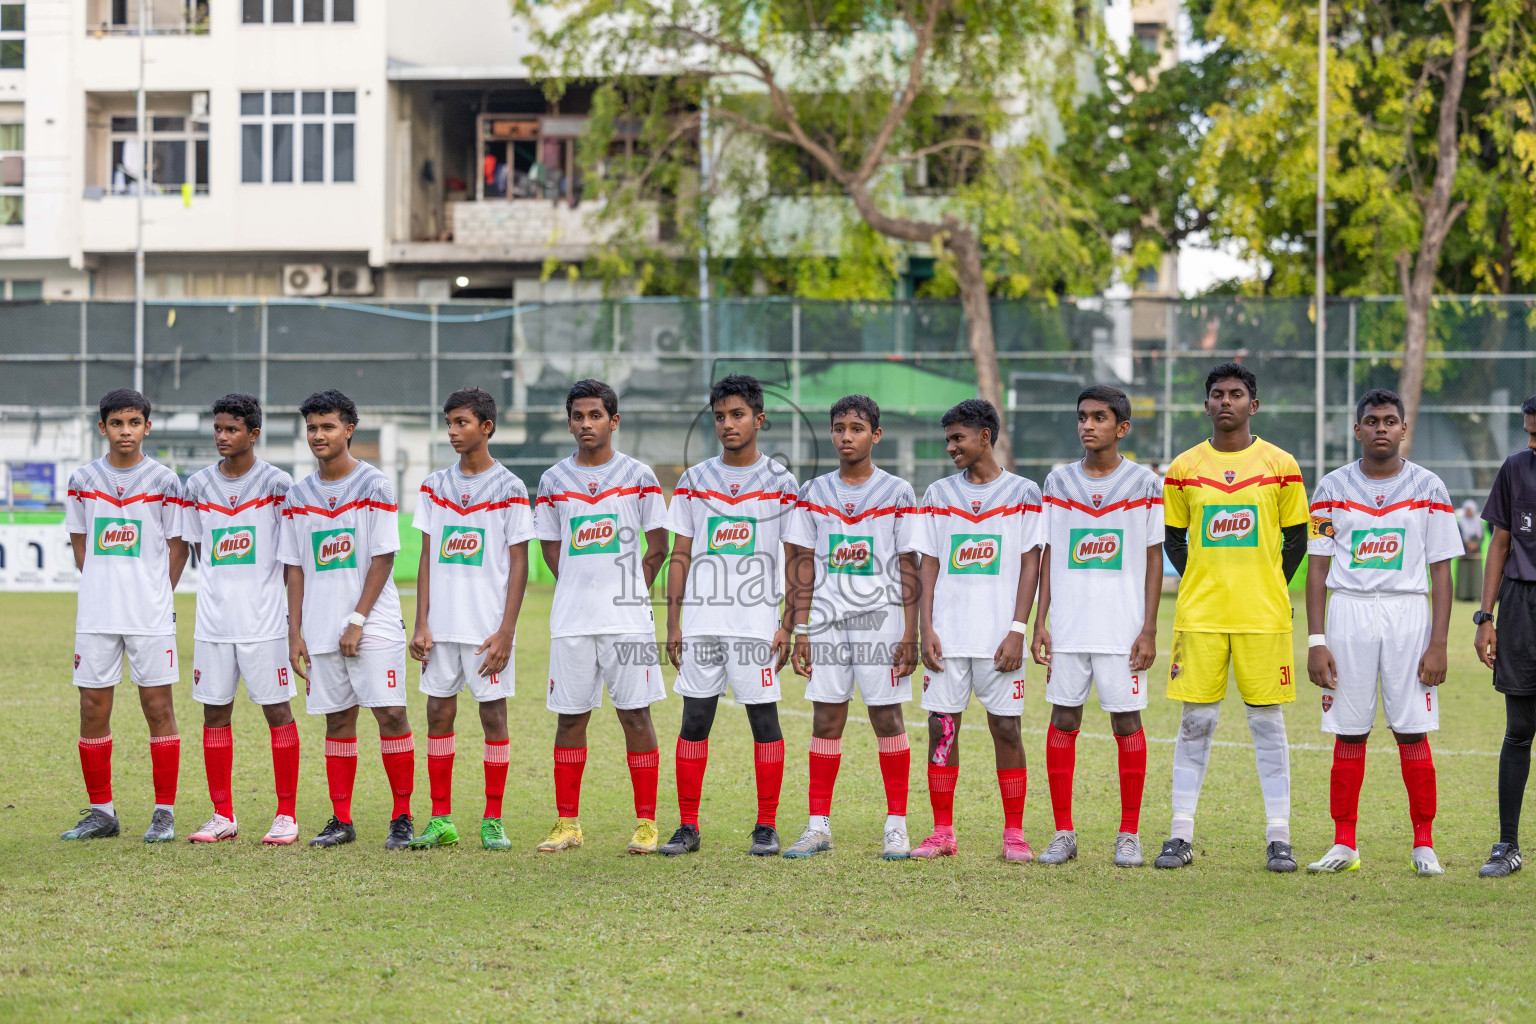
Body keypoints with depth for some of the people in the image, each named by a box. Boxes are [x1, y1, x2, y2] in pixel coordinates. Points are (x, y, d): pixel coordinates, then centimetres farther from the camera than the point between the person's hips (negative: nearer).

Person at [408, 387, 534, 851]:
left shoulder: (509, 489, -3)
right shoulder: (435, 486, 9)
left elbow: (518, 563, -3)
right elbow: (428, 557, 10)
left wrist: (505, 632, -10)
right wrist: (421, 624, 2)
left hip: (489, 627, -4)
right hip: (442, 623, 4)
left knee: (493, 714, 0)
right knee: (438, 713, 4)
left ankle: (492, 821, 6)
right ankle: (440, 820, 10)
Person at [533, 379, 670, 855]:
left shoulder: (638, 476, 2)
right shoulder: (554, 480, 7)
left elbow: (658, 547, 8)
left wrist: (629, 592, 4)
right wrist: (583, 592, 10)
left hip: (627, 620, -2)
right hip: (571, 620, 2)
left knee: (635, 715, -2)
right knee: (570, 718, 4)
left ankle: (646, 824, 3)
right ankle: (567, 824, 10)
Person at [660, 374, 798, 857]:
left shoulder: (781, 483, 3)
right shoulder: (694, 481, 9)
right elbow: (680, 556, 11)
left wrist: (787, 626, -5)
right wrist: (673, 622, 5)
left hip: (758, 623, -2)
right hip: (702, 622, 2)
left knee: (764, 718, -2)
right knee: (694, 719, 1)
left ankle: (766, 828, 5)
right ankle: (687, 827, 6)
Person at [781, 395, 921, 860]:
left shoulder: (897, 493, 1)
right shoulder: (814, 493, 9)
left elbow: (909, 568, 0)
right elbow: (804, 565, 10)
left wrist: (911, 633, -6)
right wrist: (801, 631, 3)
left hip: (881, 620, -2)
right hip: (827, 623, 2)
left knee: (887, 718, -1)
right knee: (826, 721, 2)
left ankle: (897, 825, 5)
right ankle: (819, 826, 6)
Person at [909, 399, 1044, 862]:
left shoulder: (1023, 494, 2)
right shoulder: (939, 494, 10)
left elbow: (1030, 565, 0)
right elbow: (929, 565, 9)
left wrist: (1017, 630, -9)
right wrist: (926, 628, -1)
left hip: (999, 637, -3)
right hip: (948, 633, 3)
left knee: (1006, 727, -2)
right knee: (941, 727, 1)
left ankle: (1014, 835, 5)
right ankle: (942, 833, 8)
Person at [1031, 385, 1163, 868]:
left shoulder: (1145, 484, 0)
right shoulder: (1059, 481, 8)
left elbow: (1154, 559, 1)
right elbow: (1049, 555, 11)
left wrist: (1149, 630, -5)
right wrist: (1040, 622, 4)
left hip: (1123, 627, -2)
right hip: (1068, 627, 2)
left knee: (1127, 721, -1)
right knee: (1063, 720, 2)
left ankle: (1129, 836, 7)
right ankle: (1064, 834, 9)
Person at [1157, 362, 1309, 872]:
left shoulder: (1279, 465, 3)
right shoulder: (1184, 468, 6)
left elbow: (1297, 538, 9)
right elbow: (1172, 537, 15)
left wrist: (1270, 586, 4)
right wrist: (1198, 585, 6)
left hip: (1263, 616, -1)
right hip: (1200, 614, 1)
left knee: (1267, 722, 1)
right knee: (1196, 721, 0)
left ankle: (1278, 836, 4)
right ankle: (1181, 834, 4)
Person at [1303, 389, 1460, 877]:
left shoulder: (1428, 488, 2)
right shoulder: (1333, 488, 5)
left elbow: (1441, 571, 1)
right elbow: (1318, 567, 5)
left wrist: (1438, 643, -6)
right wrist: (1315, 641, -3)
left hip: (1407, 614, -1)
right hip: (1348, 612, 1)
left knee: (1413, 731, -3)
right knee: (1349, 733, 2)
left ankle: (1424, 845, 4)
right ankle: (1344, 845, 7)